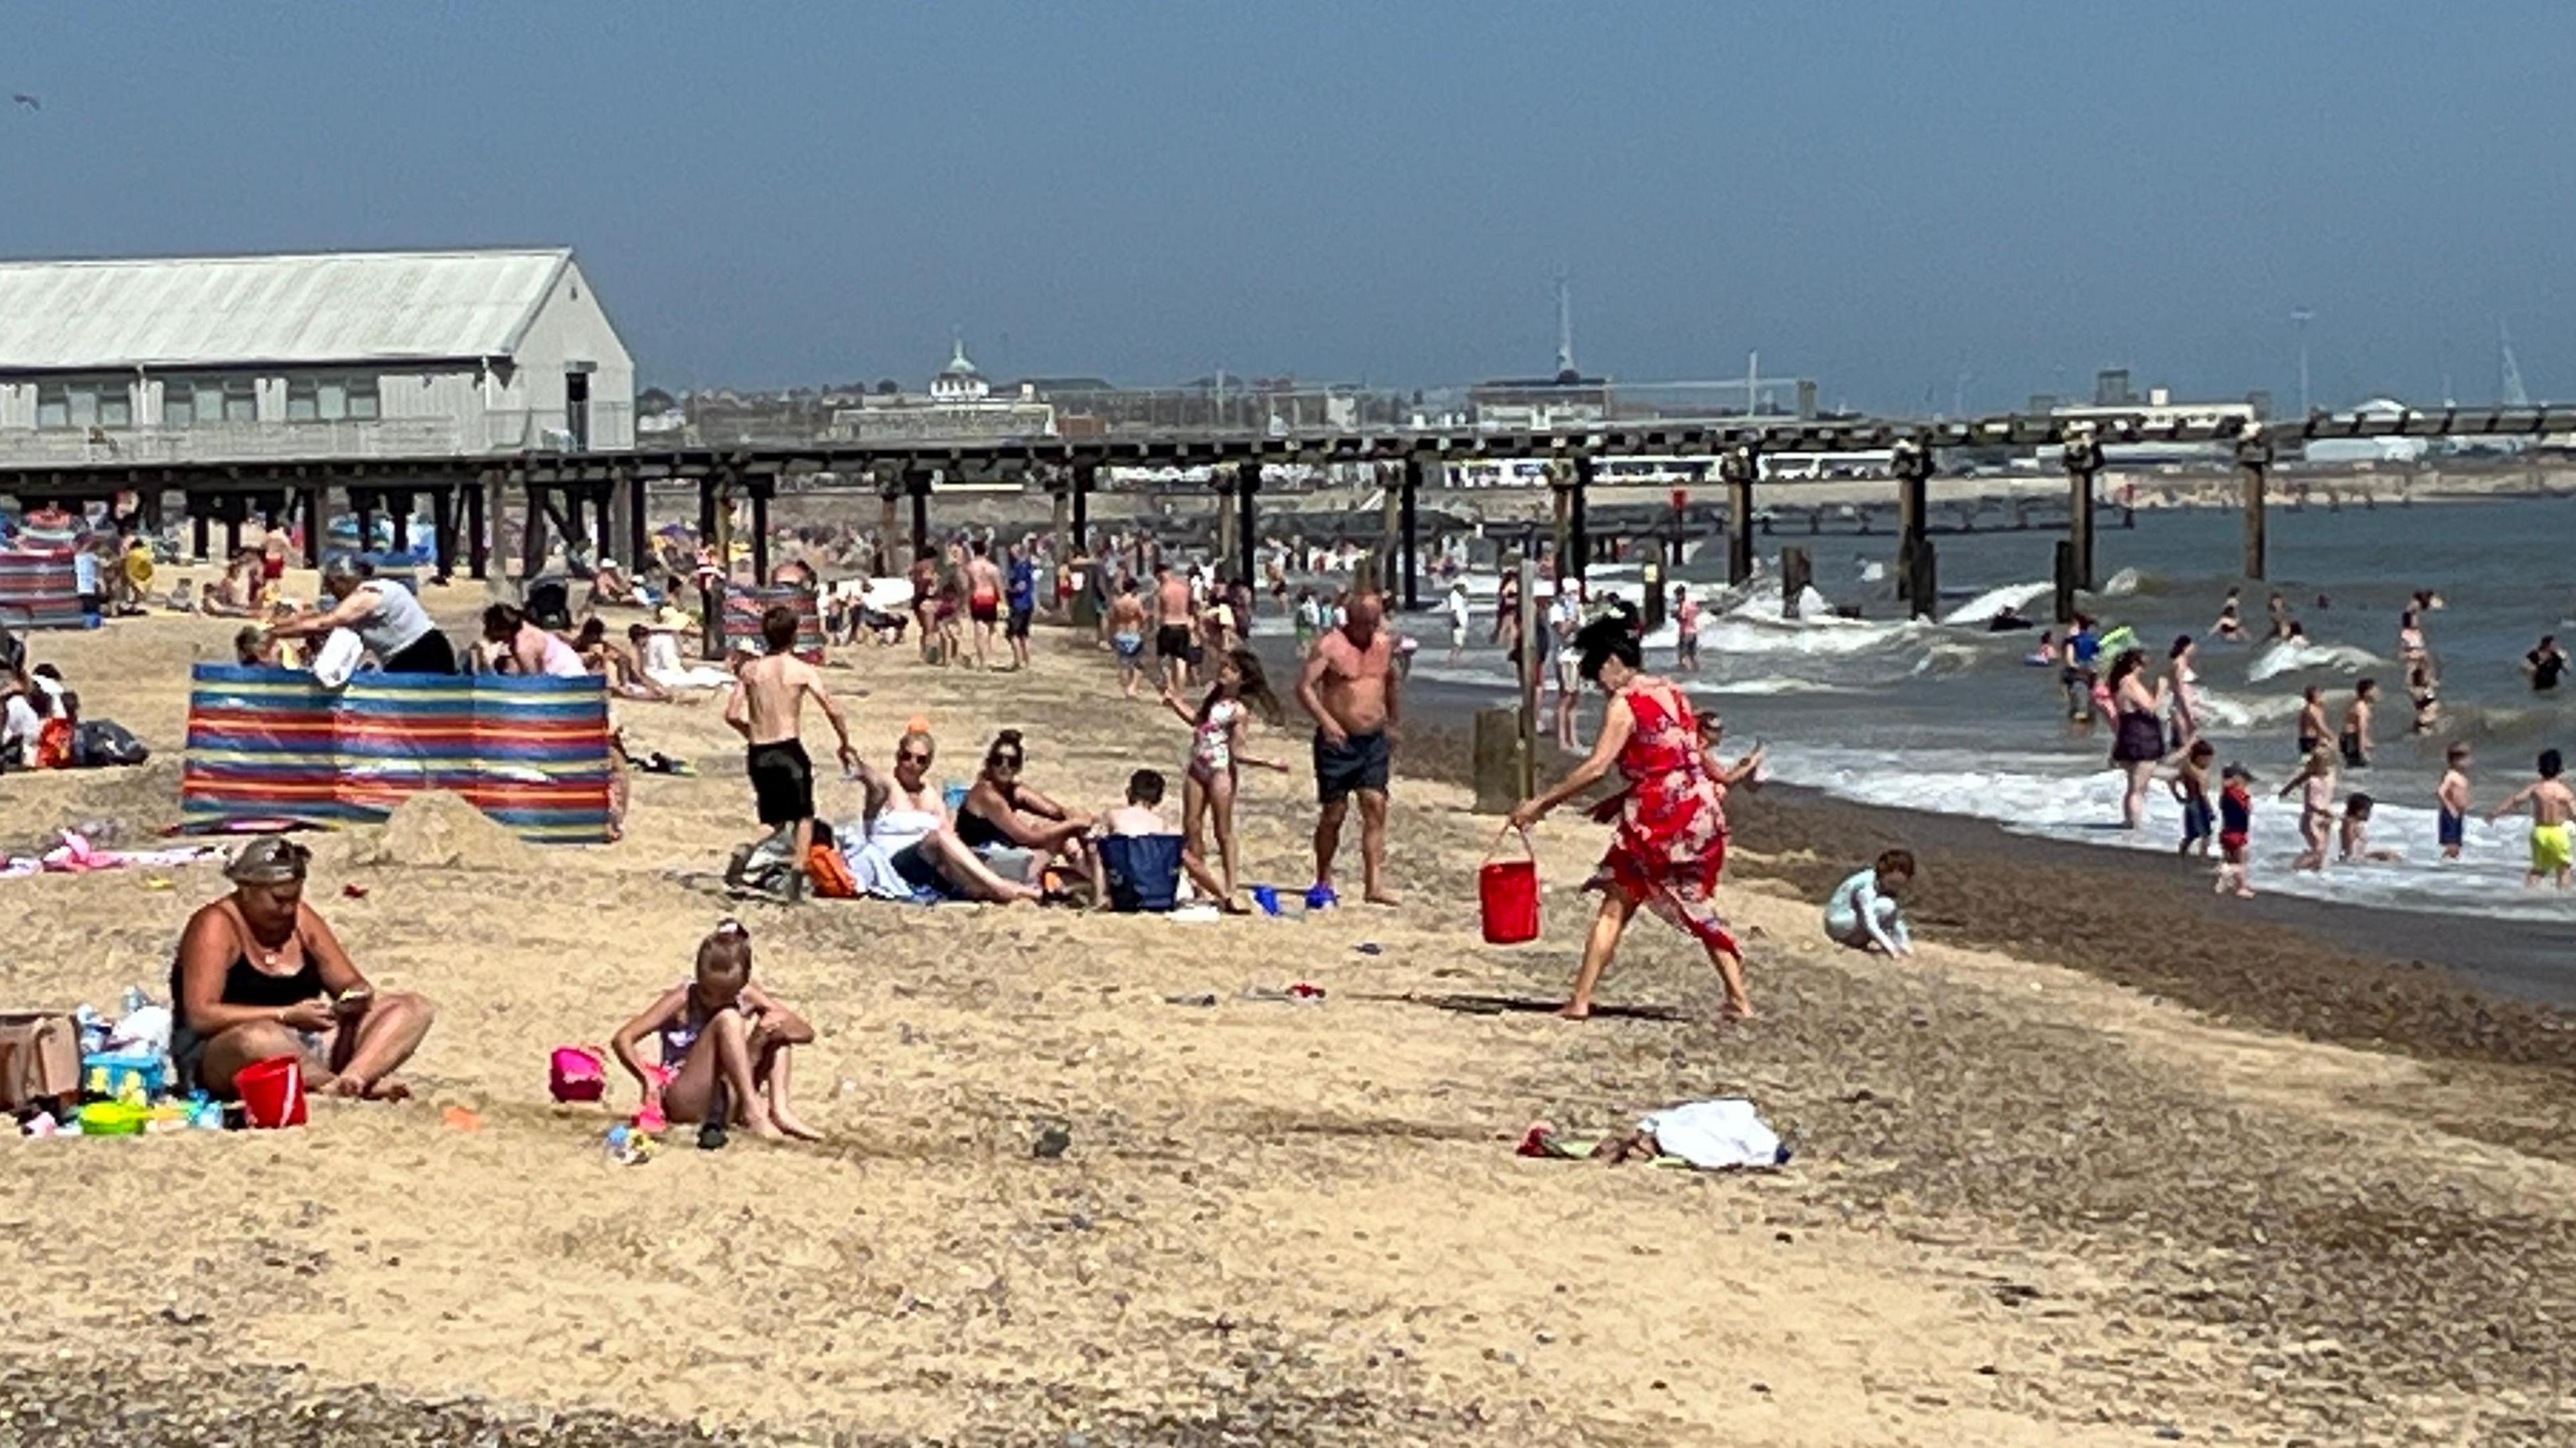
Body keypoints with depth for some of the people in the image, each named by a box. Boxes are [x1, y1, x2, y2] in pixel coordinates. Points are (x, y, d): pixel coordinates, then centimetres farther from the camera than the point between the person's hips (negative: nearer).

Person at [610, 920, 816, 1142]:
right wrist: (647, 1078, -33)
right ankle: (754, 1114, -31)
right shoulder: (683, 1000, -12)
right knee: (727, 1020, -25)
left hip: (727, 1101, 5)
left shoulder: (747, 996, 0)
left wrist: (781, 1024, -22)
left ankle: (779, 1108, -16)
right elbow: (622, 1039, -17)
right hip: (684, 1102, -5)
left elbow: (806, 1032, 0)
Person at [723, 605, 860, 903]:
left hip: (758, 754, 3)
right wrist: (846, 745, 4)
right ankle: (797, 874, 0)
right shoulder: (803, 671, -6)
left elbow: (731, 714, 1)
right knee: (803, 817, 16)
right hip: (789, 750, -3)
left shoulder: (750, 670, 3)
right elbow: (833, 710, -10)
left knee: (774, 822, 19)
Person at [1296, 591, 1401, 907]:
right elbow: (1305, 686, -16)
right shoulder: (1330, 646, -9)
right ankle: (1323, 881, 17)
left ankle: (1374, 884, -8)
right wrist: (1325, 720, -27)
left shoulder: (1385, 645, 9)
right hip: (1338, 739, -5)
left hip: (1375, 740, 5)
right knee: (1334, 812, 1)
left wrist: (1393, 724, 24)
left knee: (1376, 807, -5)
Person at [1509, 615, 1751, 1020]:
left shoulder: (1624, 705, -8)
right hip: (1702, 812, 7)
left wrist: (1540, 804, -13)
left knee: (1615, 907, 1)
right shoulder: (1673, 694, 15)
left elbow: (1596, 768, -17)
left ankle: (1581, 999, -1)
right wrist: (1622, 800, 23)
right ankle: (1739, 998, 15)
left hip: (1656, 819, -7)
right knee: (1700, 908, 18)